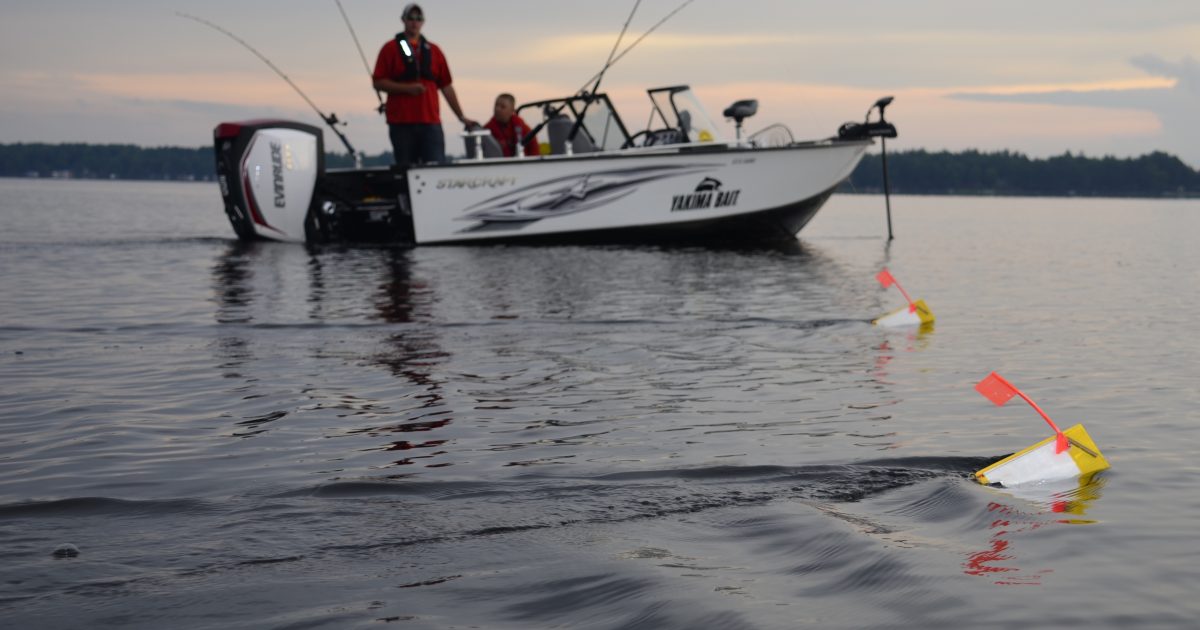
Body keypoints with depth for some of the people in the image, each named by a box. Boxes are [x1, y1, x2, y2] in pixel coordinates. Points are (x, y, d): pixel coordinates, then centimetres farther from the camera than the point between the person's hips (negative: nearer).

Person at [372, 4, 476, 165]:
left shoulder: (433, 50, 15)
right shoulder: (390, 49, 6)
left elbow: (446, 86, 15)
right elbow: (378, 82, -1)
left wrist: (461, 117, 11)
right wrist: (407, 88, -13)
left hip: (430, 122, 2)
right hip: (401, 123, -2)